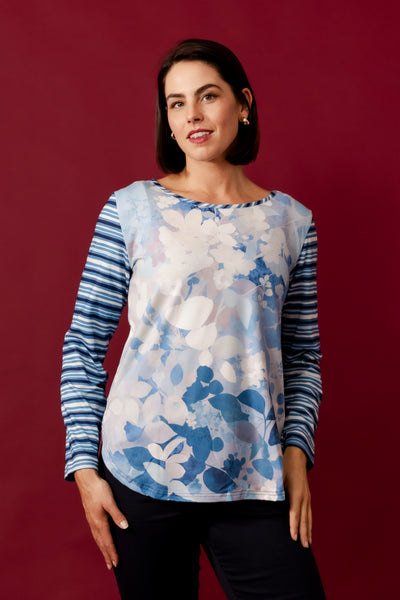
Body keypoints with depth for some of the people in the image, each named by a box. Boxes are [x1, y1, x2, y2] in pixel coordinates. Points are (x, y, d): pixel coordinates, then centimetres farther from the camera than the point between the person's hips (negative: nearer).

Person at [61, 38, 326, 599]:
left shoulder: (291, 221, 7)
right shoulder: (132, 208, 1)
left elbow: (304, 354, 11)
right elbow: (83, 344, 1)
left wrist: (296, 448, -1)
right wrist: (84, 465, -3)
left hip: (254, 484, 2)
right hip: (141, 475, -1)